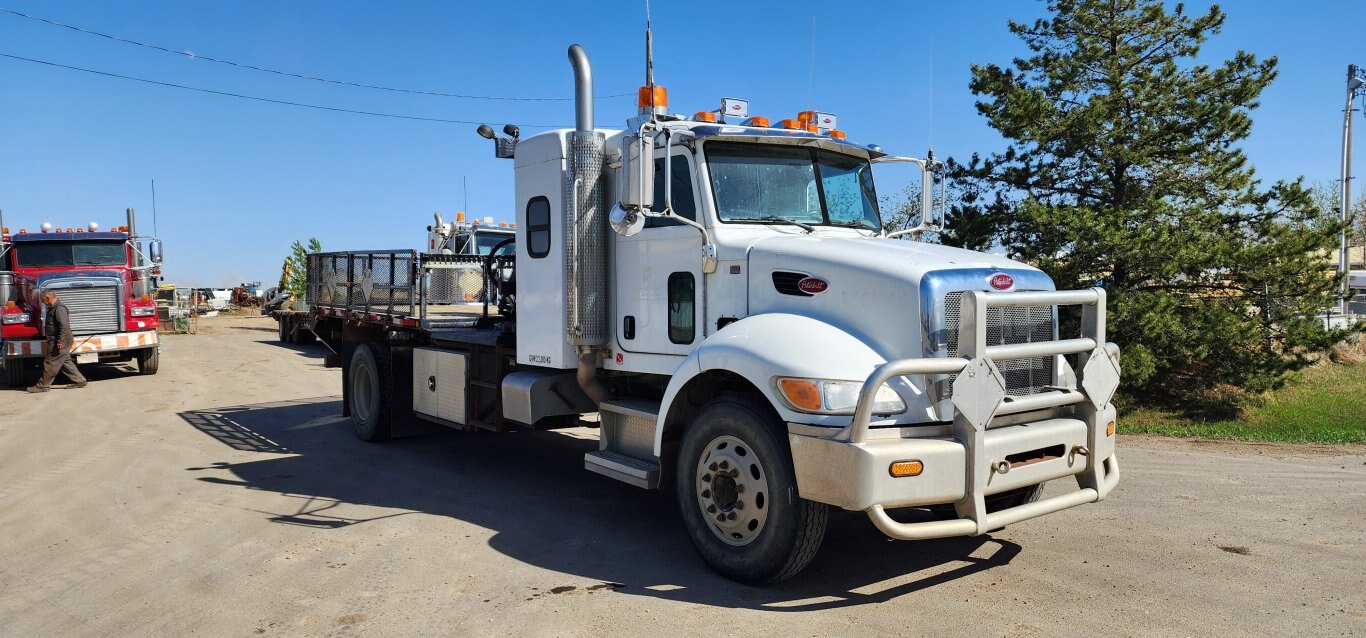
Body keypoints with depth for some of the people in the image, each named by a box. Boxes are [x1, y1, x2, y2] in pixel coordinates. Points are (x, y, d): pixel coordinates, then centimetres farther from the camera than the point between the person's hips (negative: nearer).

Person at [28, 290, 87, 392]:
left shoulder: (59, 308, -19)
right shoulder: (53, 307, 15)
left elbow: (64, 326, -26)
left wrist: (61, 341, -26)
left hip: (59, 342, -11)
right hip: (58, 341, 11)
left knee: (50, 364, -3)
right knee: (65, 362, 13)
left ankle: (42, 386, 4)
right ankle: (79, 381, 14)